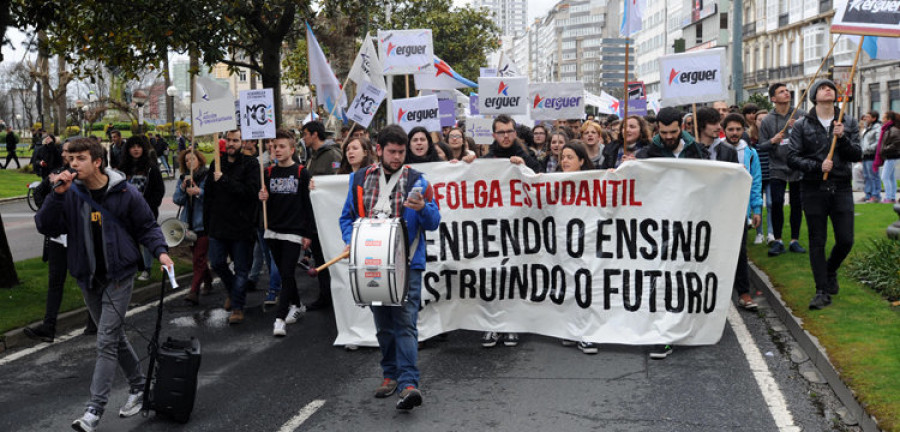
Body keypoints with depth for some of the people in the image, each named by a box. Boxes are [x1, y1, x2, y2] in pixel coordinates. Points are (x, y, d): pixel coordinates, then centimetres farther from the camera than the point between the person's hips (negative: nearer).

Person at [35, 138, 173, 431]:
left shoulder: (125, 193, -9)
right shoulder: (70, 194, -1)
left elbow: (147, 227, 0)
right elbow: (46, 227, -9)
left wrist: (160, 251, -16)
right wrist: (58, 195, -19)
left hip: (118, 277, -4)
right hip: (88, 278, 5)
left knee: (106, 342, -8)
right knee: (115, 338, 16)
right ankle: (138, 387, 33)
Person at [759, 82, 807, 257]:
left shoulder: (801, 115, 3)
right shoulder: (767, 121, 1)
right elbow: (761, 146, 2)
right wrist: (772, 141, -18)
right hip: (777, 169, -1)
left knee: (797, 205, 6)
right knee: (776, 204, -6)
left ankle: (794, 241, 17)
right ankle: (777, 241, 7)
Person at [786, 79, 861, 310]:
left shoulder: (848, 123, 9)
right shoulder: (802, 125, 2)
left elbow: (857, 155, 2)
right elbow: (792, 158, -4)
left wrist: (842, 139, -15)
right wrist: (818, 166, -17)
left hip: (841, 188, 2)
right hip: (814, 189, -2)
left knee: (846, 240, 1)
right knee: (817, 242, 2)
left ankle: (830, 271, 31)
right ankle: (822, 291, 10)